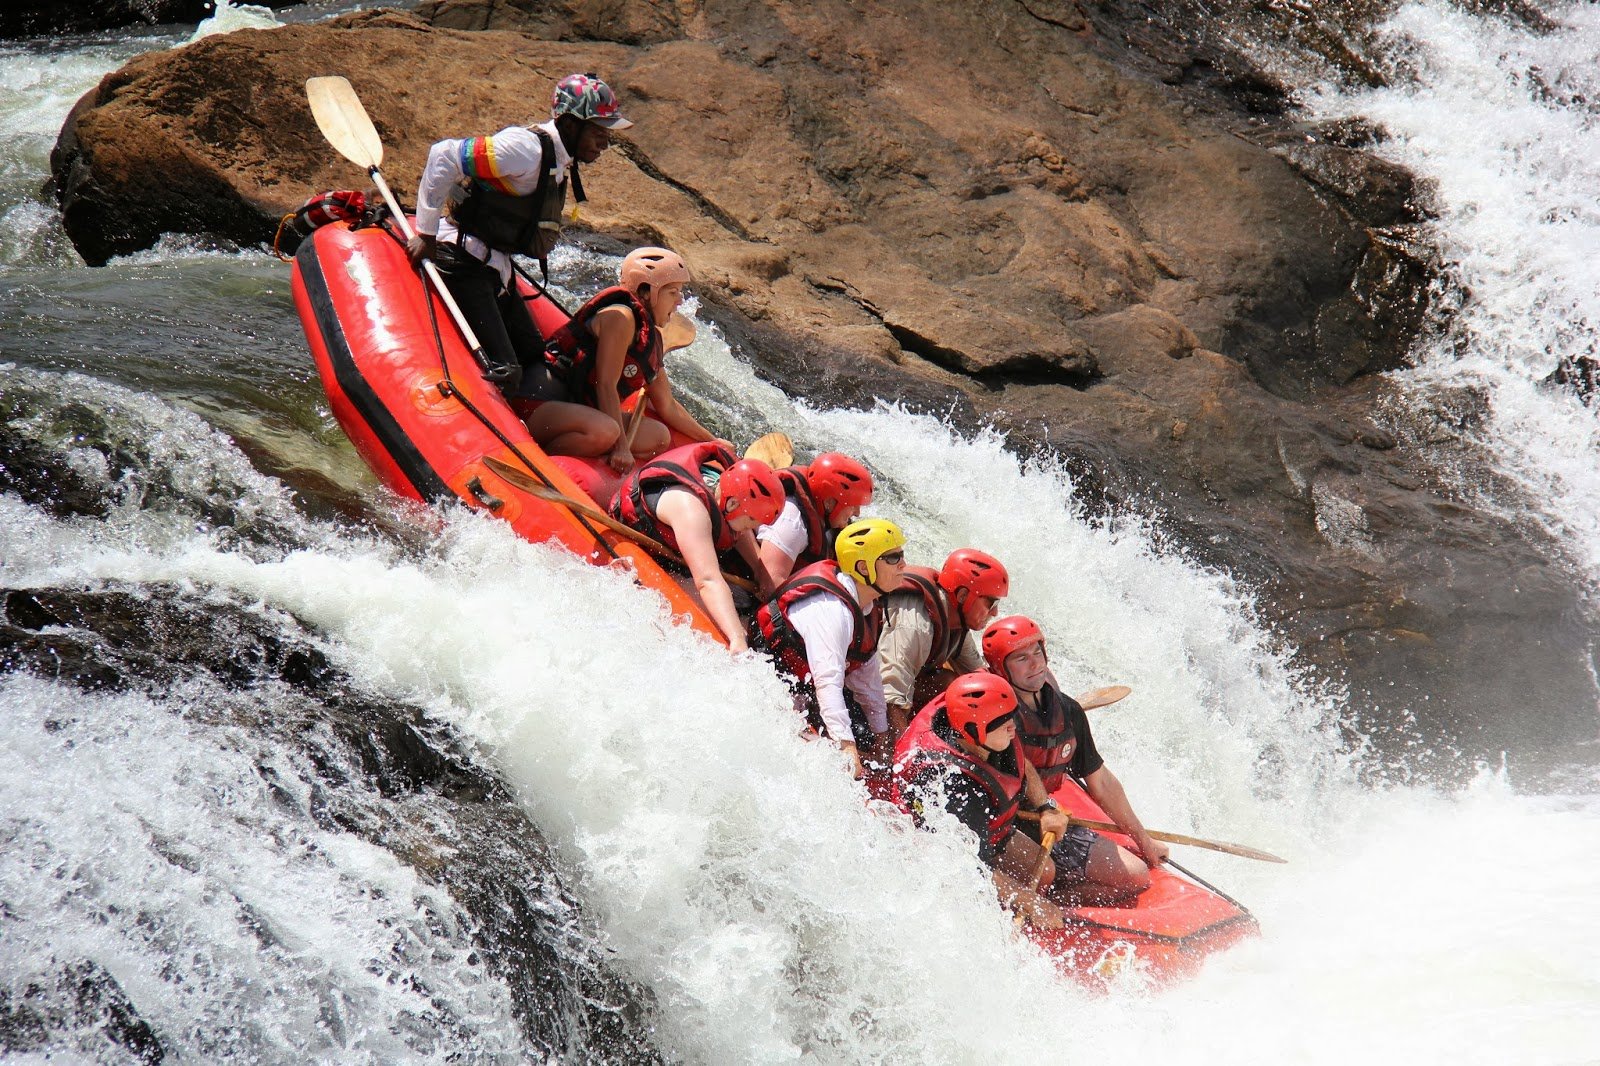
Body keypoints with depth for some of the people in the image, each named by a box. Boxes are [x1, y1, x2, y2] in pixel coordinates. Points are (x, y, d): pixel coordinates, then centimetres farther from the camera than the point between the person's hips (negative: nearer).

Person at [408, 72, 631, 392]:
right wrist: (427, 235, -19)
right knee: (502, 372, -18)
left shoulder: (561, 162, 9)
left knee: (538, 363, 8)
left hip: (497, 268, 10)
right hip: (464, 260, -10)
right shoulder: (528, 150, -21)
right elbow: (444, 156, -25)